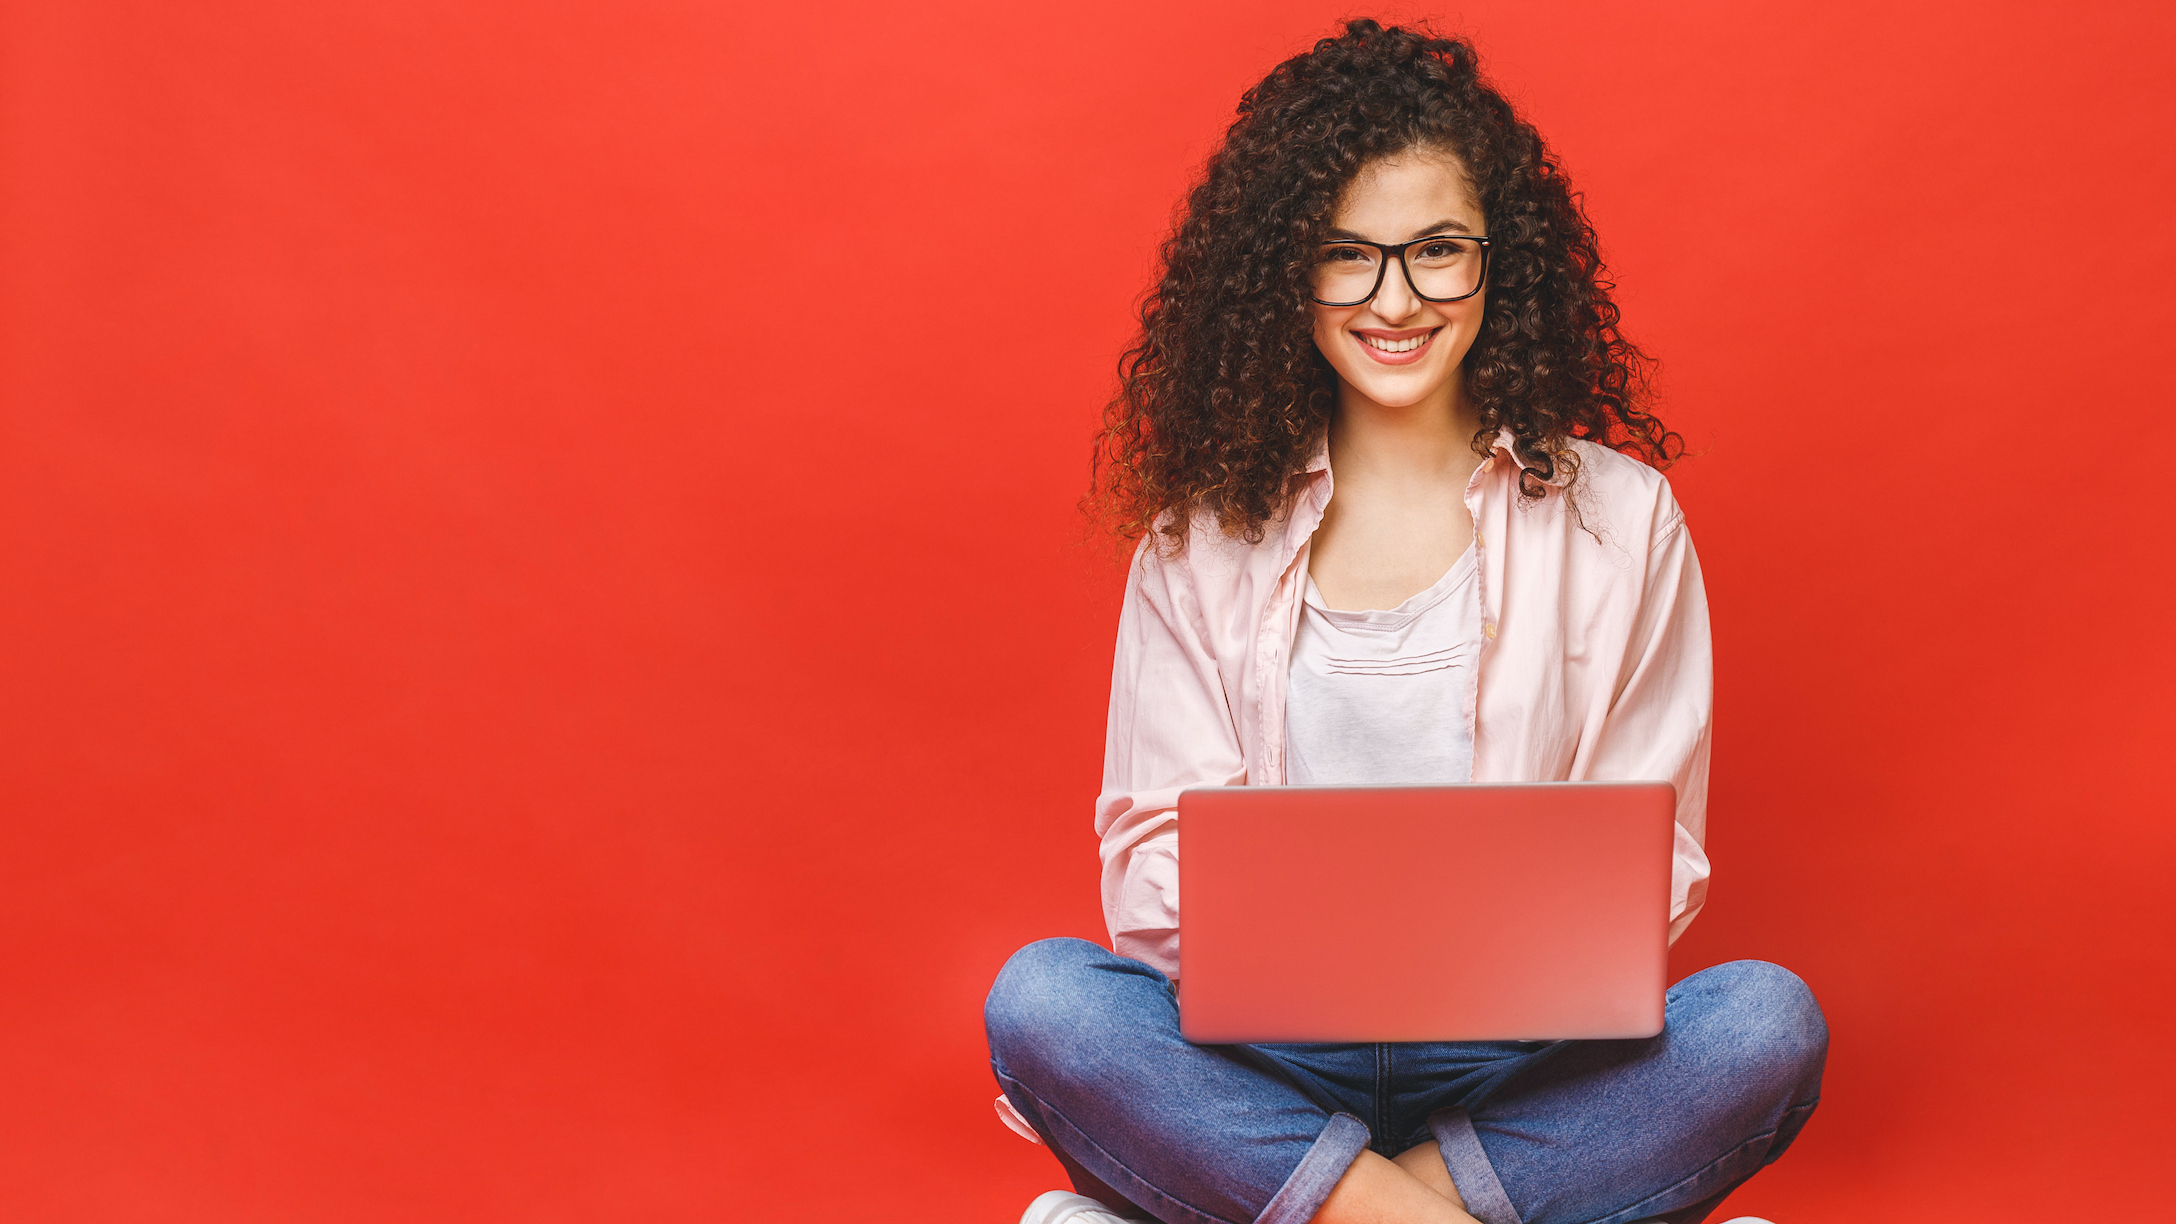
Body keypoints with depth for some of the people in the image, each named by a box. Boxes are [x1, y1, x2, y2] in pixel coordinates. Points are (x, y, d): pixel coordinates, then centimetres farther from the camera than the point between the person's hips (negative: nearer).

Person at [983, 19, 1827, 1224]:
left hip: (1522, 1060, 1)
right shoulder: (1206, 531, 8)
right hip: (1267, 1053, 0)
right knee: (1039, 1000, -27)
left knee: (1768, 1023, -28)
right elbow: (1153, 845, 4)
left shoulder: (1618, 517, 6)